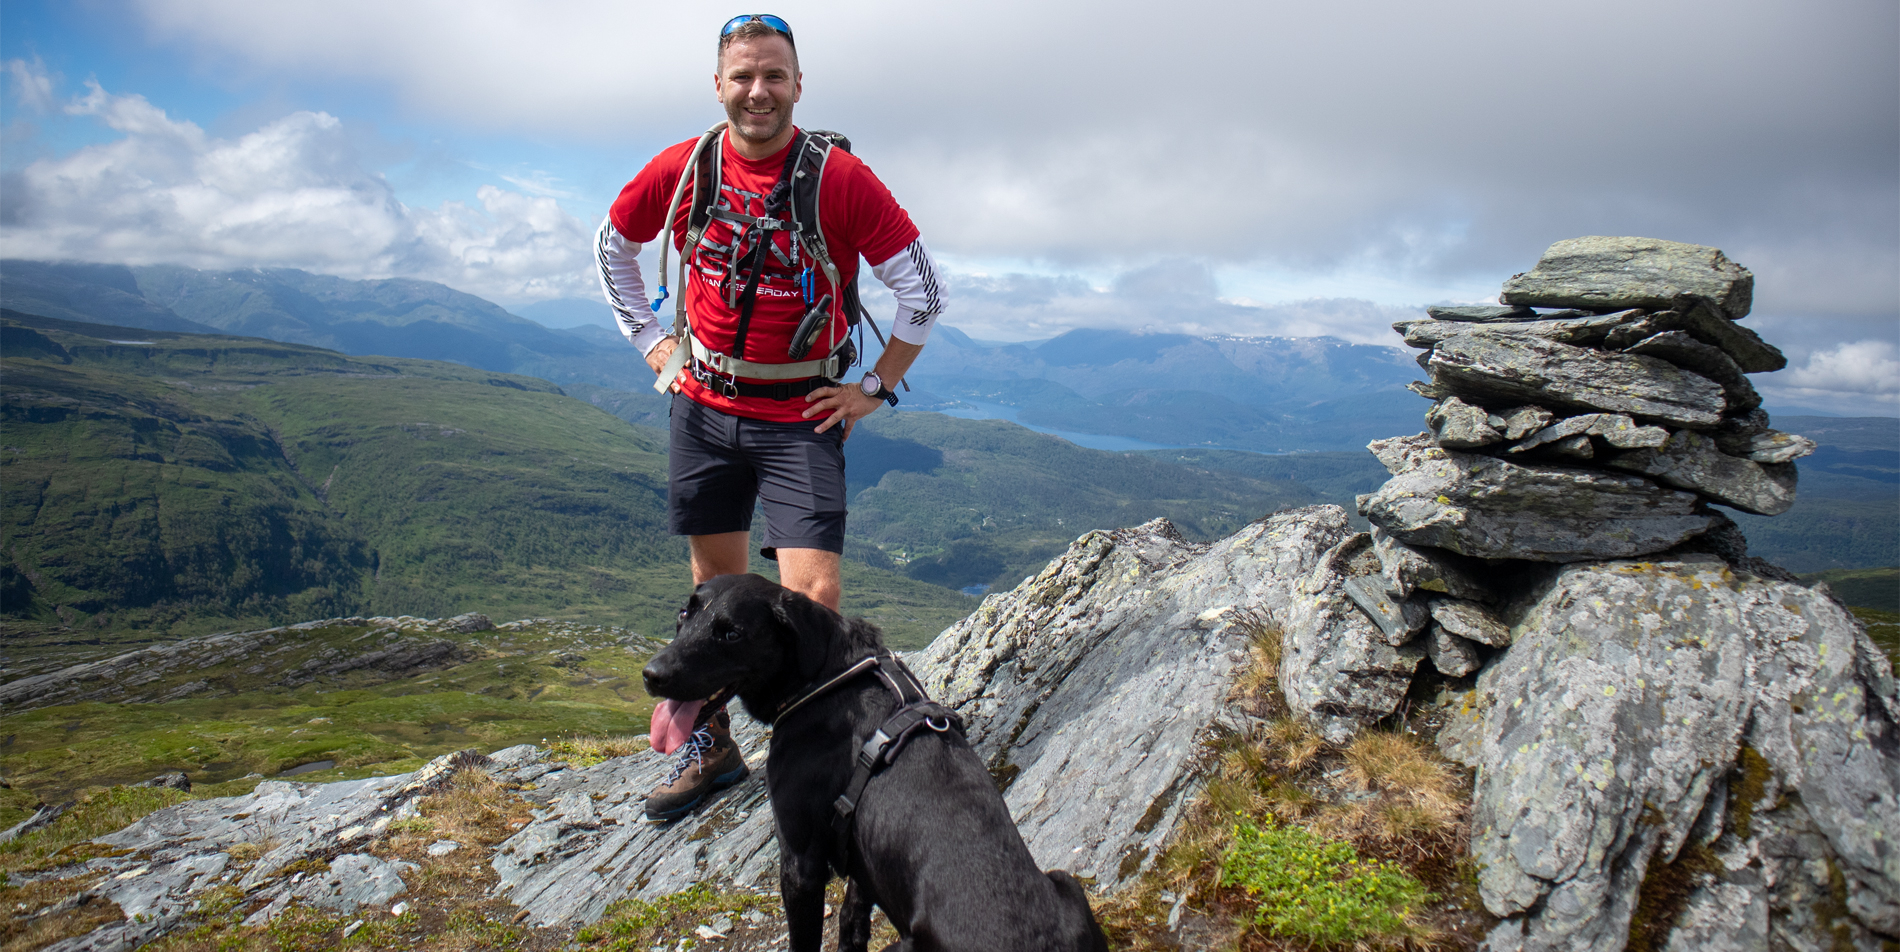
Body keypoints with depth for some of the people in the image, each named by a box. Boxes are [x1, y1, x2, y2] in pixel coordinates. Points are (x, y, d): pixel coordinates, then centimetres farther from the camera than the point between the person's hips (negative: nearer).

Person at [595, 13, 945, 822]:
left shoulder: (841, 179, -12)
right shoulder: (680, 169, -2)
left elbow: (923, 288, -6)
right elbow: (613, 247, 16)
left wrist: (875, 388, -5)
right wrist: (649, 340, 9)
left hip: (801, 418, -3)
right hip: (704, 407, 4)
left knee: (813, 592, -12)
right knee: (716, 583, 14)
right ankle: (712, 747, 30)